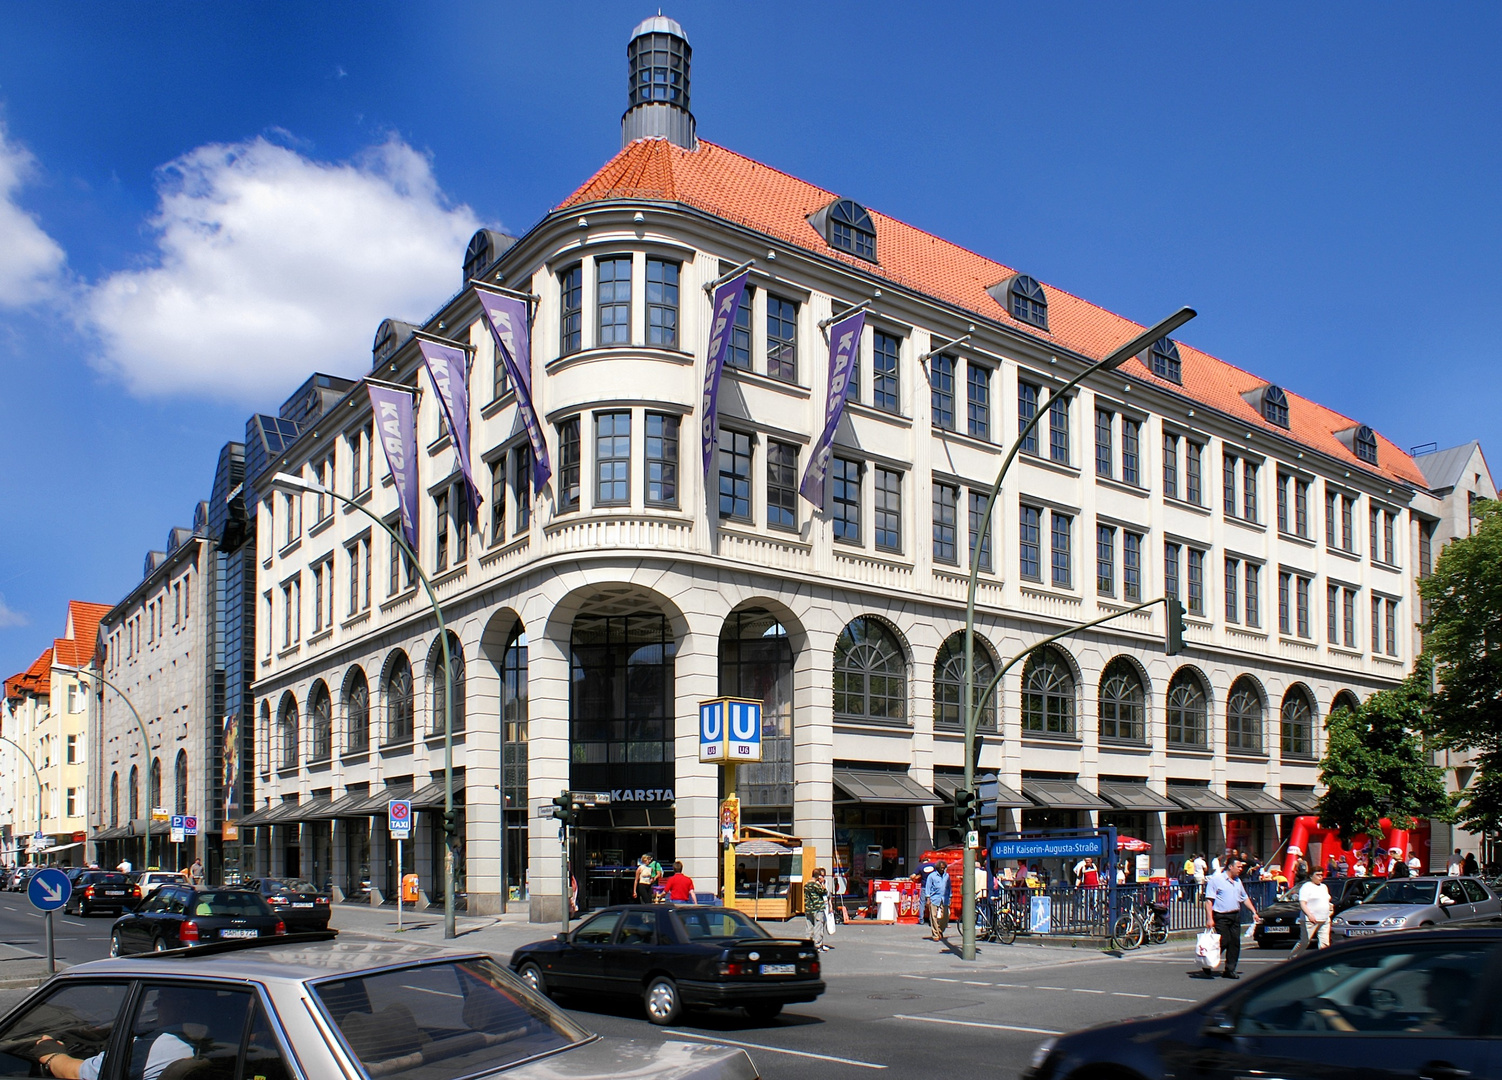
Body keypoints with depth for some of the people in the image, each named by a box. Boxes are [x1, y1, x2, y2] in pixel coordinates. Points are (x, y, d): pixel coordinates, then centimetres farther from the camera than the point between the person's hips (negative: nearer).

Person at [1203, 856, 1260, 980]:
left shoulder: (1238, 881, 16)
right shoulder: (1216, 879, -8)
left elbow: (1245, 898, 27)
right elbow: (1209, 900, -12)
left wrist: (1254, 912, 17)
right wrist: (1209, 919, -18)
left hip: (1235, 916, 7)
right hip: (1221, 917, -7)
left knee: (1235, 943, 3)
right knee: (1222, 942, -11)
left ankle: (1230, 970, 12)